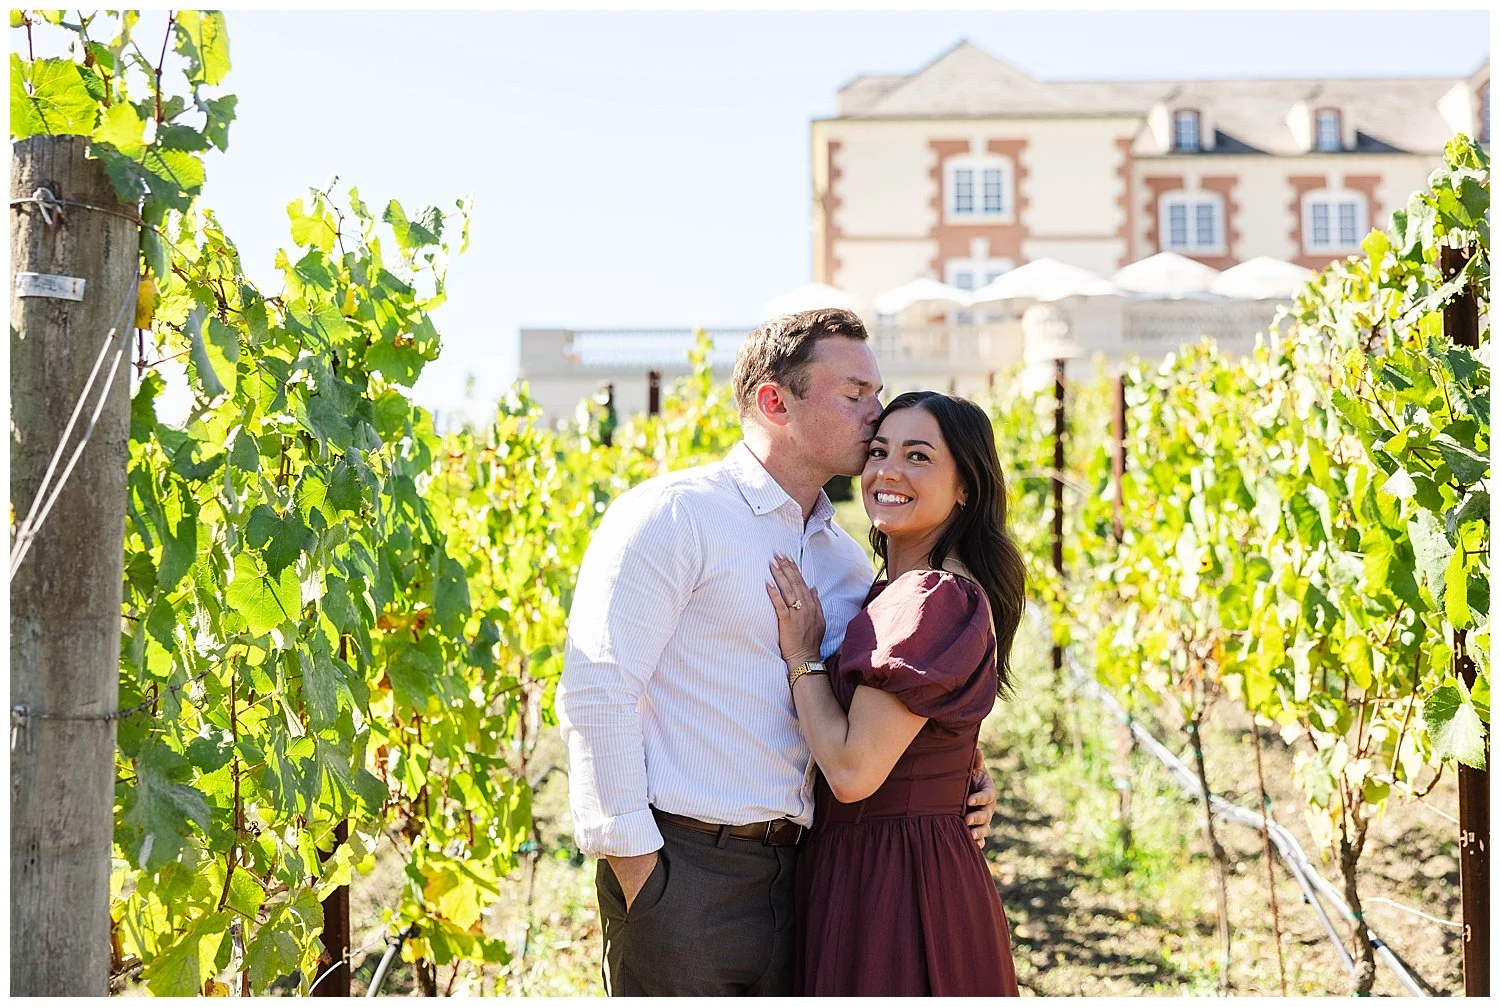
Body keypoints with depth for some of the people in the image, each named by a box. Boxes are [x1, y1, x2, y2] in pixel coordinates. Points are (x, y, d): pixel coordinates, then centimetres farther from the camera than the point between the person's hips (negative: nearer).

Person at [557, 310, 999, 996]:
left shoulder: (848, 562, 14)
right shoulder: (673, 514, -7)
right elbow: (595, 690, -13)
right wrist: (635, 869, -15)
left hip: (798, 878, 6)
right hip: (683, 870, -6)